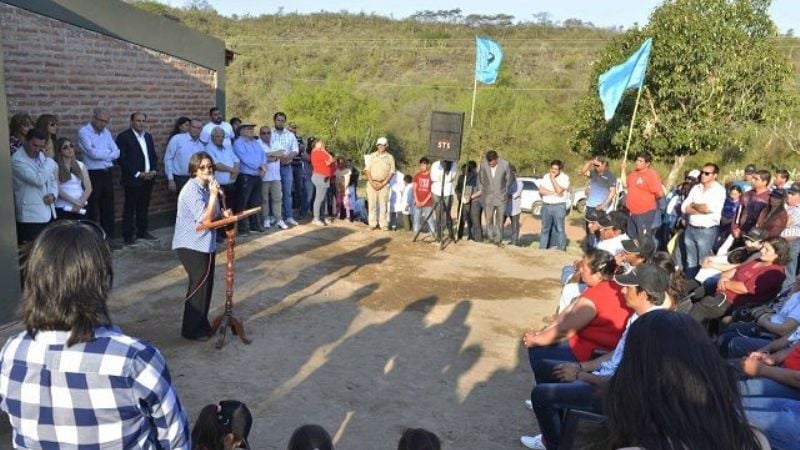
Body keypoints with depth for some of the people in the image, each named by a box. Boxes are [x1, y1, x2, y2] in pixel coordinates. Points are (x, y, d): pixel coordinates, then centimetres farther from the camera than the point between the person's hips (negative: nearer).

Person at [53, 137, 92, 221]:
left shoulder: (80, 165, 11)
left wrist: (81, 203, -10)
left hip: (80, 209, 3)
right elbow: (57, 190, -8)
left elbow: (88, 188, 5)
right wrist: (75, 202, -15)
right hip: (62, 209, -3)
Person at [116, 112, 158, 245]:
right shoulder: (123, 137, -7)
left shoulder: (148, 136, 14)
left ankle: (142, 231, 24)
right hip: (133, 179, -6)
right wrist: (138, 174, -16)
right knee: (129, 208, 0)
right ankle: (128, 236, 6)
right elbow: (122, 159, -12)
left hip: (148, 178, 6)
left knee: (144, 207, 13)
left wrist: (153, 170, -1)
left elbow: (153, 156, 17)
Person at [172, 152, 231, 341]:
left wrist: (223, 214, -2)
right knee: (199, 284, -3)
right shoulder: (192, 190, -20)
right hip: (191, 245, -8)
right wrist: (214, 195, -27)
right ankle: (191, 329, 11)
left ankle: (201, 323, 27)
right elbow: (205, 219, -25)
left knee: (206, 284, 13)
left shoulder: (207, 187, 7)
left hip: (206, 243, 8)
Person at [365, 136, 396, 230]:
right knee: (372, 204, 2)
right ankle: (372, 224, 8)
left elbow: (391, 172, 0)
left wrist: (383, 183, -10)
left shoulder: (390, 157, 5)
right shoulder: (371, 156, 8)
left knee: (383, 204, -1)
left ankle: (384, 224, 3)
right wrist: (372, 182, -9)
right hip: (372, 183, 1)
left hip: (384, 184, -1)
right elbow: (367, 170, 4)